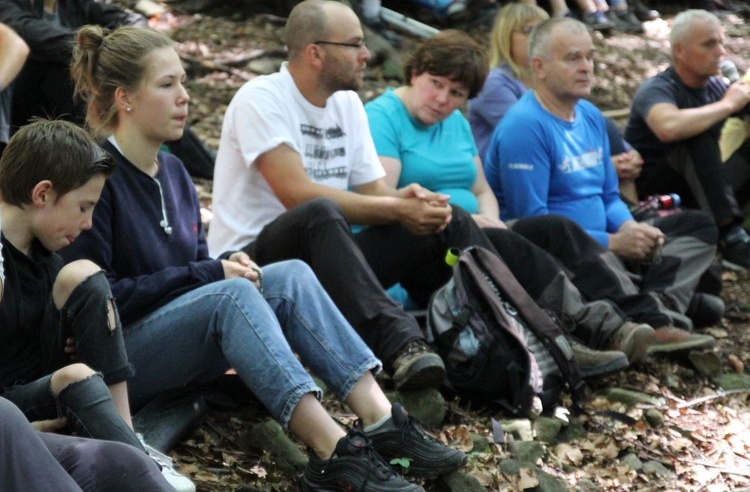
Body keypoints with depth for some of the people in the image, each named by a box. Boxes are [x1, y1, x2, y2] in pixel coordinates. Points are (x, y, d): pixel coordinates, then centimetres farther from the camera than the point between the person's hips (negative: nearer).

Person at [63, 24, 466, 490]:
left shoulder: (173, 171, 11)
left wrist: (225, 266, -8)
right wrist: (206, 274, -17)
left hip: (185, 342, 8)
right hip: (118, 358, -8)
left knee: (291, 276, -12)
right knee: (229, 294, -32)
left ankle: (379, 418, -26)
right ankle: (332, 450, -41)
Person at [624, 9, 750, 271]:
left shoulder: (715, 86, 6)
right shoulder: (657, 90, -16)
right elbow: (669, 127, -39)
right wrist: (728, 104, -27)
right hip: (652, 189, -7)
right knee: (699, 137, -30)